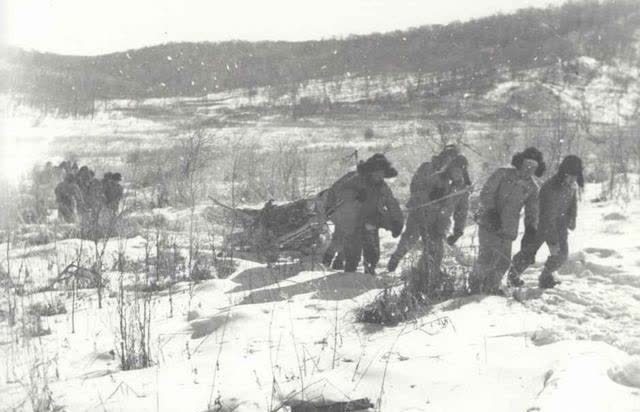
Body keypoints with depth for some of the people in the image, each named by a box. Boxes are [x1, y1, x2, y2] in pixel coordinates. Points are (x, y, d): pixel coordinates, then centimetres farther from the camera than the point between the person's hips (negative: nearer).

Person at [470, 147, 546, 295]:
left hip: (508, 229, 4)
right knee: (487, 257, -13)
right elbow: (486, 193, -8)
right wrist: (491, 211, -20)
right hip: (489, 222, -4)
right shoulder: (503, 174, -4)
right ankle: (474, 285, 8)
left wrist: (532, 230, -5)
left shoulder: (533, 187, 6)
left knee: (503, 262, 3)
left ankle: (491, 288, 25)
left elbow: (532, 212, 10)